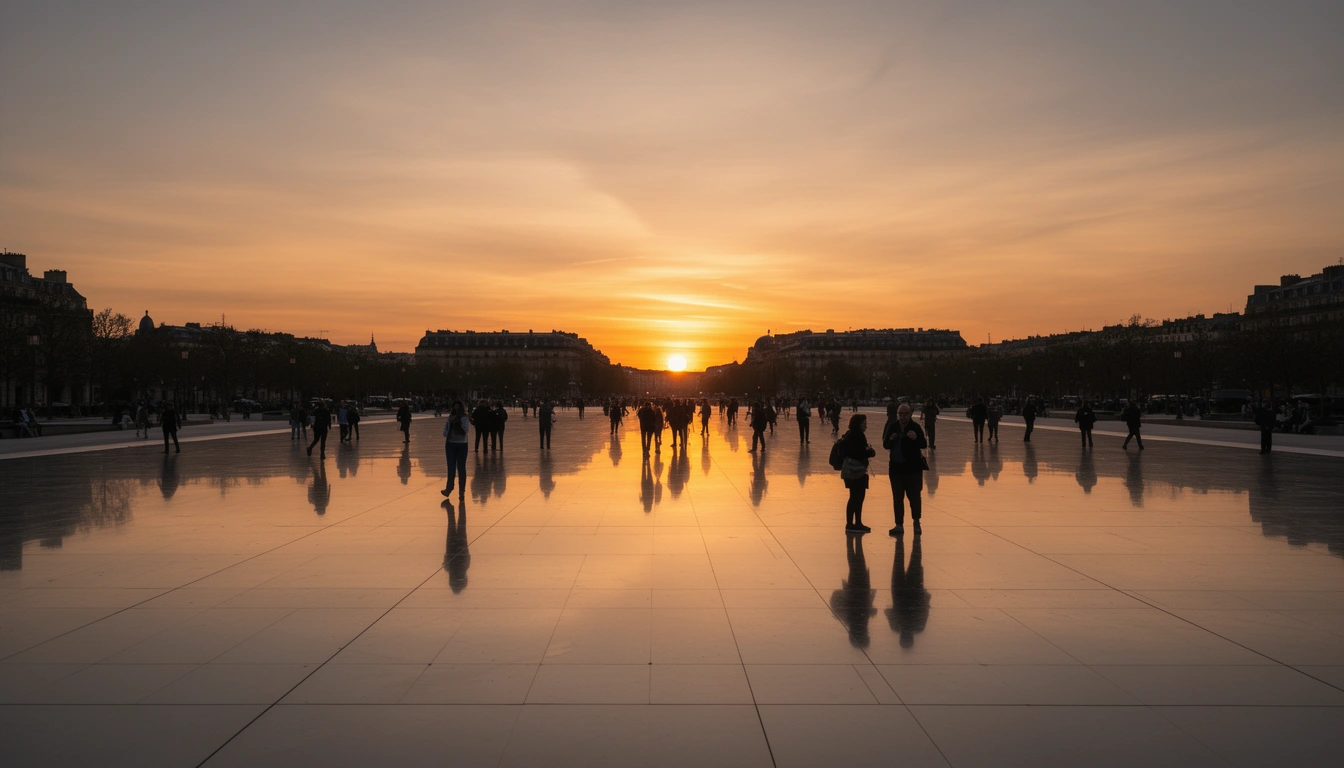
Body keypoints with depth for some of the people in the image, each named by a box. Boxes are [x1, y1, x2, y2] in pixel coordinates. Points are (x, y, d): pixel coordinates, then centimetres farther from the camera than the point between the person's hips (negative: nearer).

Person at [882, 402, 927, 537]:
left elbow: (924, 445, -11)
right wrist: (891, 439, -13)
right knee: (897, 497, 8)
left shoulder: (915, 427, -7)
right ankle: (899, 525, 15)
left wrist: (916, 438, -30)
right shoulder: (892, 427, 3)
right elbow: (885, 445, 8)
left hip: (913, 467, -4)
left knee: (914, 495, -4)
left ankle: (916, 523, 11)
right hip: (896, 467, 4)